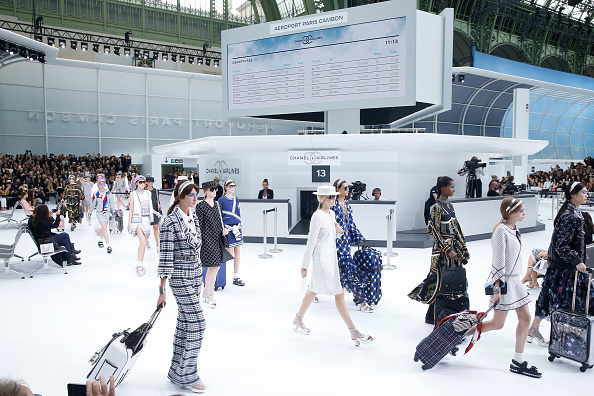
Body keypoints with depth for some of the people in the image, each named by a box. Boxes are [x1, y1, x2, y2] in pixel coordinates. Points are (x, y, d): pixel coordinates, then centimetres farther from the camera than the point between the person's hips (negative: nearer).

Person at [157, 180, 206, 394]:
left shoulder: (194, 218, 9)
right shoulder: (170, 222, -15)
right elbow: (166, 255, -16)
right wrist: (162, 290, -16)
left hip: (195, 272, 8)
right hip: (180, 275, -8)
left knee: (184, 322, 13)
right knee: (197, 322, -8)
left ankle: (176, 371, 24)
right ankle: (186, 374, 4)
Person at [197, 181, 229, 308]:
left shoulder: (216, 204, 13)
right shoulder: (201, 206, -9)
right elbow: (198, 225, -10)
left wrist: (223, 230, 3)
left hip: (217, 238, 7)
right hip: (207, 239, -7)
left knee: (212, 267, 10)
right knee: (215, 266, -10)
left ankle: (207, 294, 22)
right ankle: (210, 296, -1)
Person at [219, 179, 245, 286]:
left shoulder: (236, 199, 13)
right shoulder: (221, 200, -4)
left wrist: (239, 226, 13)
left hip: (236, 228, 6)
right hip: (227, 228, -6)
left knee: (237, 251, 6)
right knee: (229, 254, -5)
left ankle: (236, 277, 13)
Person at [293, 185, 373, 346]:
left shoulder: (331, 214, 8)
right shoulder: (317, 216, -17)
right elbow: (311, 242, -16)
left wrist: (339, 231, -2)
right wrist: (304, 265, -13)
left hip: (331, 257, 9)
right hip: (321, 259, -9)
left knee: (314, 290, 20)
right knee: (339, 294, -7)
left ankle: (298, 319, 38)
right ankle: (354, 332, -4)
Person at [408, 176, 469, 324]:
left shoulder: (449, 205, 11)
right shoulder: (437, 207, -14)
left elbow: (456, 227, 16)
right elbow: (436, 232, -15)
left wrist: (464, 248, 16)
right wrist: (448, 250, -18)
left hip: (454, 246, 8)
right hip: (443, 248, -8)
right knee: (441, 282, -3)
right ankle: (431, 316, 8)